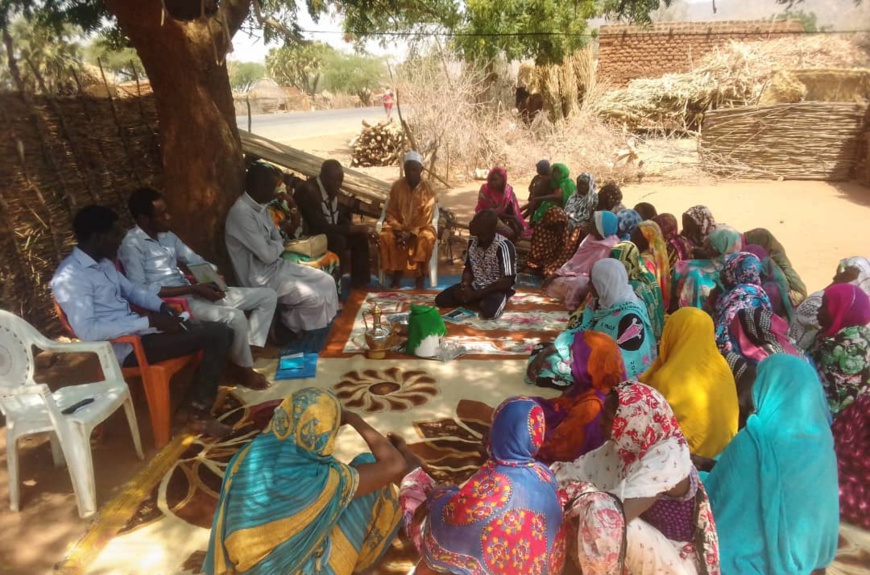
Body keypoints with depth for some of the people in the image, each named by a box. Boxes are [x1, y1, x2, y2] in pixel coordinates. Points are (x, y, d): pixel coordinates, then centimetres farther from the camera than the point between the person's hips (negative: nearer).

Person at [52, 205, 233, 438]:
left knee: (220, 331, -2)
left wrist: (162, 306, 3)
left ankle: (199, 405, 7)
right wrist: (148, 321, -26)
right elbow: (87, 331, -26)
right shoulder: (69, 277, -17)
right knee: (215, 335, -19)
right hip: (125, 346, -9)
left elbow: (132, 290, 24)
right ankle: (199, 414, -6)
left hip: (138, 330, 9)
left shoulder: (104, 263, 12)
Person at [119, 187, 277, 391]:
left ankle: (250, 348, 0)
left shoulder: (167, 235, 13)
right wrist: (194, 288, -21)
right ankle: (244, 369, -10)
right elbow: (141, 291, -20)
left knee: (268, 296, 0)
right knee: (235, 317, -35)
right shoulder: (132, 245, -12)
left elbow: (194, 260, 21)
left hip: (194, 293, 9)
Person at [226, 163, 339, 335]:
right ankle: (287, 325, 9)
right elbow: (267, 255, -24)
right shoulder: (241, 213, -24)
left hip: (275, 265, 9)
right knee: (314, 297, -19)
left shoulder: (260, 207, 6)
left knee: (326, 282, 2)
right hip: (260, 278, -9)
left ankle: (291, 320, 17)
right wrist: (279, 245, -3)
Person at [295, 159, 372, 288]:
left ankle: (359, 281, 0)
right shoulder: (308, 191, -27)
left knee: (359, 236, -4)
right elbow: (321, 226, -30)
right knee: (338, 240, -31)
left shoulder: (332, 189, -2)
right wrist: (353, 228, -27)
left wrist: (358, 228, -14)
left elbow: (340, 218, 5)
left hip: (328, 231, 8)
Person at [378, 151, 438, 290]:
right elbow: (390, 212, 0)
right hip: (399, 226, 2)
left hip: (420, 227, -2)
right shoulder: (397, 186, -3)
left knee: (427, 238, -35)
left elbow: (426, 218, -12)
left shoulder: (427, 189, -9)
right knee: (385, 237, -29)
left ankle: (420, 277, -20)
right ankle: (396, 273, -14)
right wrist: (398, 229, -17)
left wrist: (411, 233, -24)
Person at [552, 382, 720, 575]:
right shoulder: (625, 444, -3)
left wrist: (572, 490, -25)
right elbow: (577, 470, -3)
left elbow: (618, 512, -36)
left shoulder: (667, 455, -26)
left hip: (675, 559, -8)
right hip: (643, 541, 8)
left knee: (599, 516, -31)